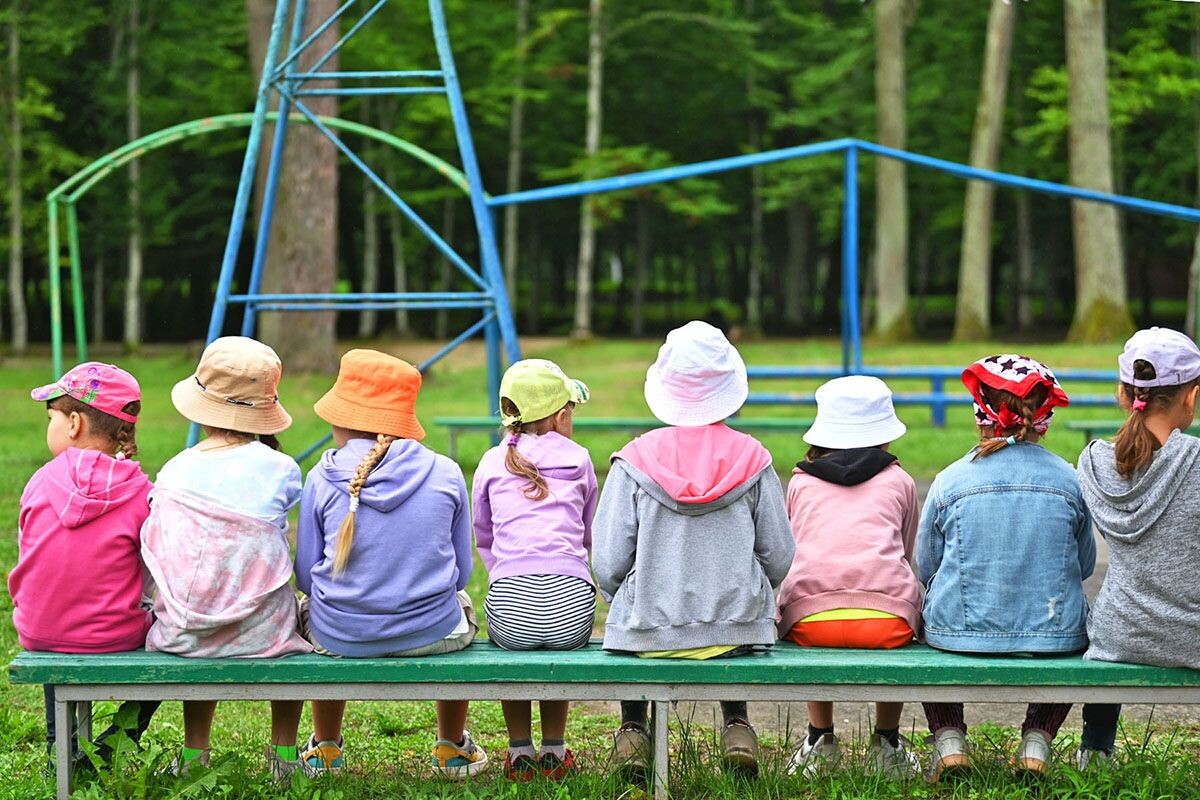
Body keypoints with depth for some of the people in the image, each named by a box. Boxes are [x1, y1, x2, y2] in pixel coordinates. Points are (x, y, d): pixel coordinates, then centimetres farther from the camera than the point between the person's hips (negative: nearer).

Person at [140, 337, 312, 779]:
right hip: (261, 635, -2)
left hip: (181, 635, 2)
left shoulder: (174, 471, -2)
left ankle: (194, 751, 39)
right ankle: (284, 752, 35)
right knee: (296, 612, 32)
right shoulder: (280, 469, -9)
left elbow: (156, 560, 2)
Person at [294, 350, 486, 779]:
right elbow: (461, 571, 3)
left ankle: (325, 746, 46)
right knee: (460, 604, 38)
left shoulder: (323, 479, -10)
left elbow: (306, 576, -3)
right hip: (432, 634, 1)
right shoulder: (445, 474, -6)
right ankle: (452, 747, 45)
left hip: (339, 636, 0)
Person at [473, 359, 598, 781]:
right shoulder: (579, 461, 15)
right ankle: (554, 750, 34)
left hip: (510, 606, 0)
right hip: (572, 606, 0)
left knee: (508, 644, 34)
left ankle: (520, 752, 33)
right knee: (563, 646, 34)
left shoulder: (492, 463, 16)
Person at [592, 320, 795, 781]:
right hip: (738, 633, 1)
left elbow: (608, 565, -8)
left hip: (649, 633, -1)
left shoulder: (635, 460, -8)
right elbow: (779, 558, 1)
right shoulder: (752, 459, -4)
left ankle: (633, 728, 26)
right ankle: (736, 726, 24)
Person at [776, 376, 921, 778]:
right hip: (887, 619, 0)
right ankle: (887, 743, 34)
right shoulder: (899, 481, 21)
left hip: (808, 622, 1)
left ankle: (820, 738, 32)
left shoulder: (801, 482, 22)